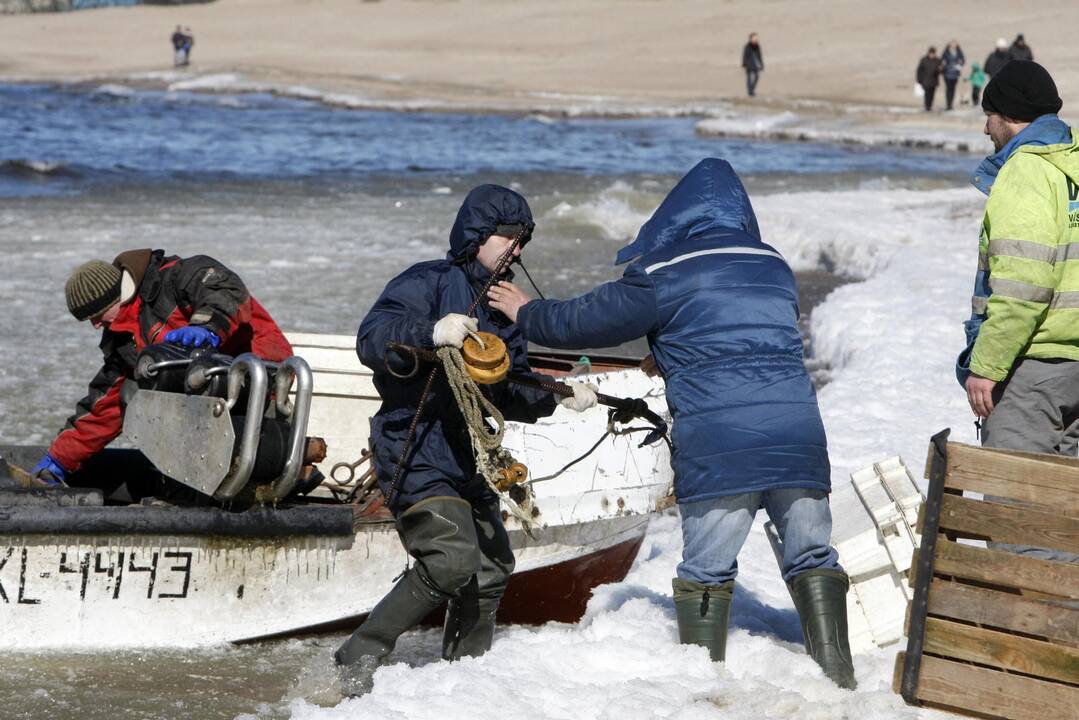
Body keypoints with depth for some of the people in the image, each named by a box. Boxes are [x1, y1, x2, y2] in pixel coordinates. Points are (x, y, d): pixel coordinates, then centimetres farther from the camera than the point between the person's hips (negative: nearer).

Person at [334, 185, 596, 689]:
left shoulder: (502, 306, 18)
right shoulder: (427, 283, -7)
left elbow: (508, 397, 20)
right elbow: (370, 340, -22)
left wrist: (558, 397, 2)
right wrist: (431, 332, -38)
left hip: (467, 457, 9)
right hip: (415, 452, -9)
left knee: (492, 569, 12)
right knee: (454, 561, -22)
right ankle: (361, 656, -12)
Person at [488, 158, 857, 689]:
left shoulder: (664, 275, 3)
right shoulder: (775, 268, 19)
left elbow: (588, 319, 10)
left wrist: (526, 314, 28)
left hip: (715, 440, -4)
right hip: (797, 431, 4)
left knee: (707, 566, 3)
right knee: (811, 554, 10)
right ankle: (836, 672, 4)